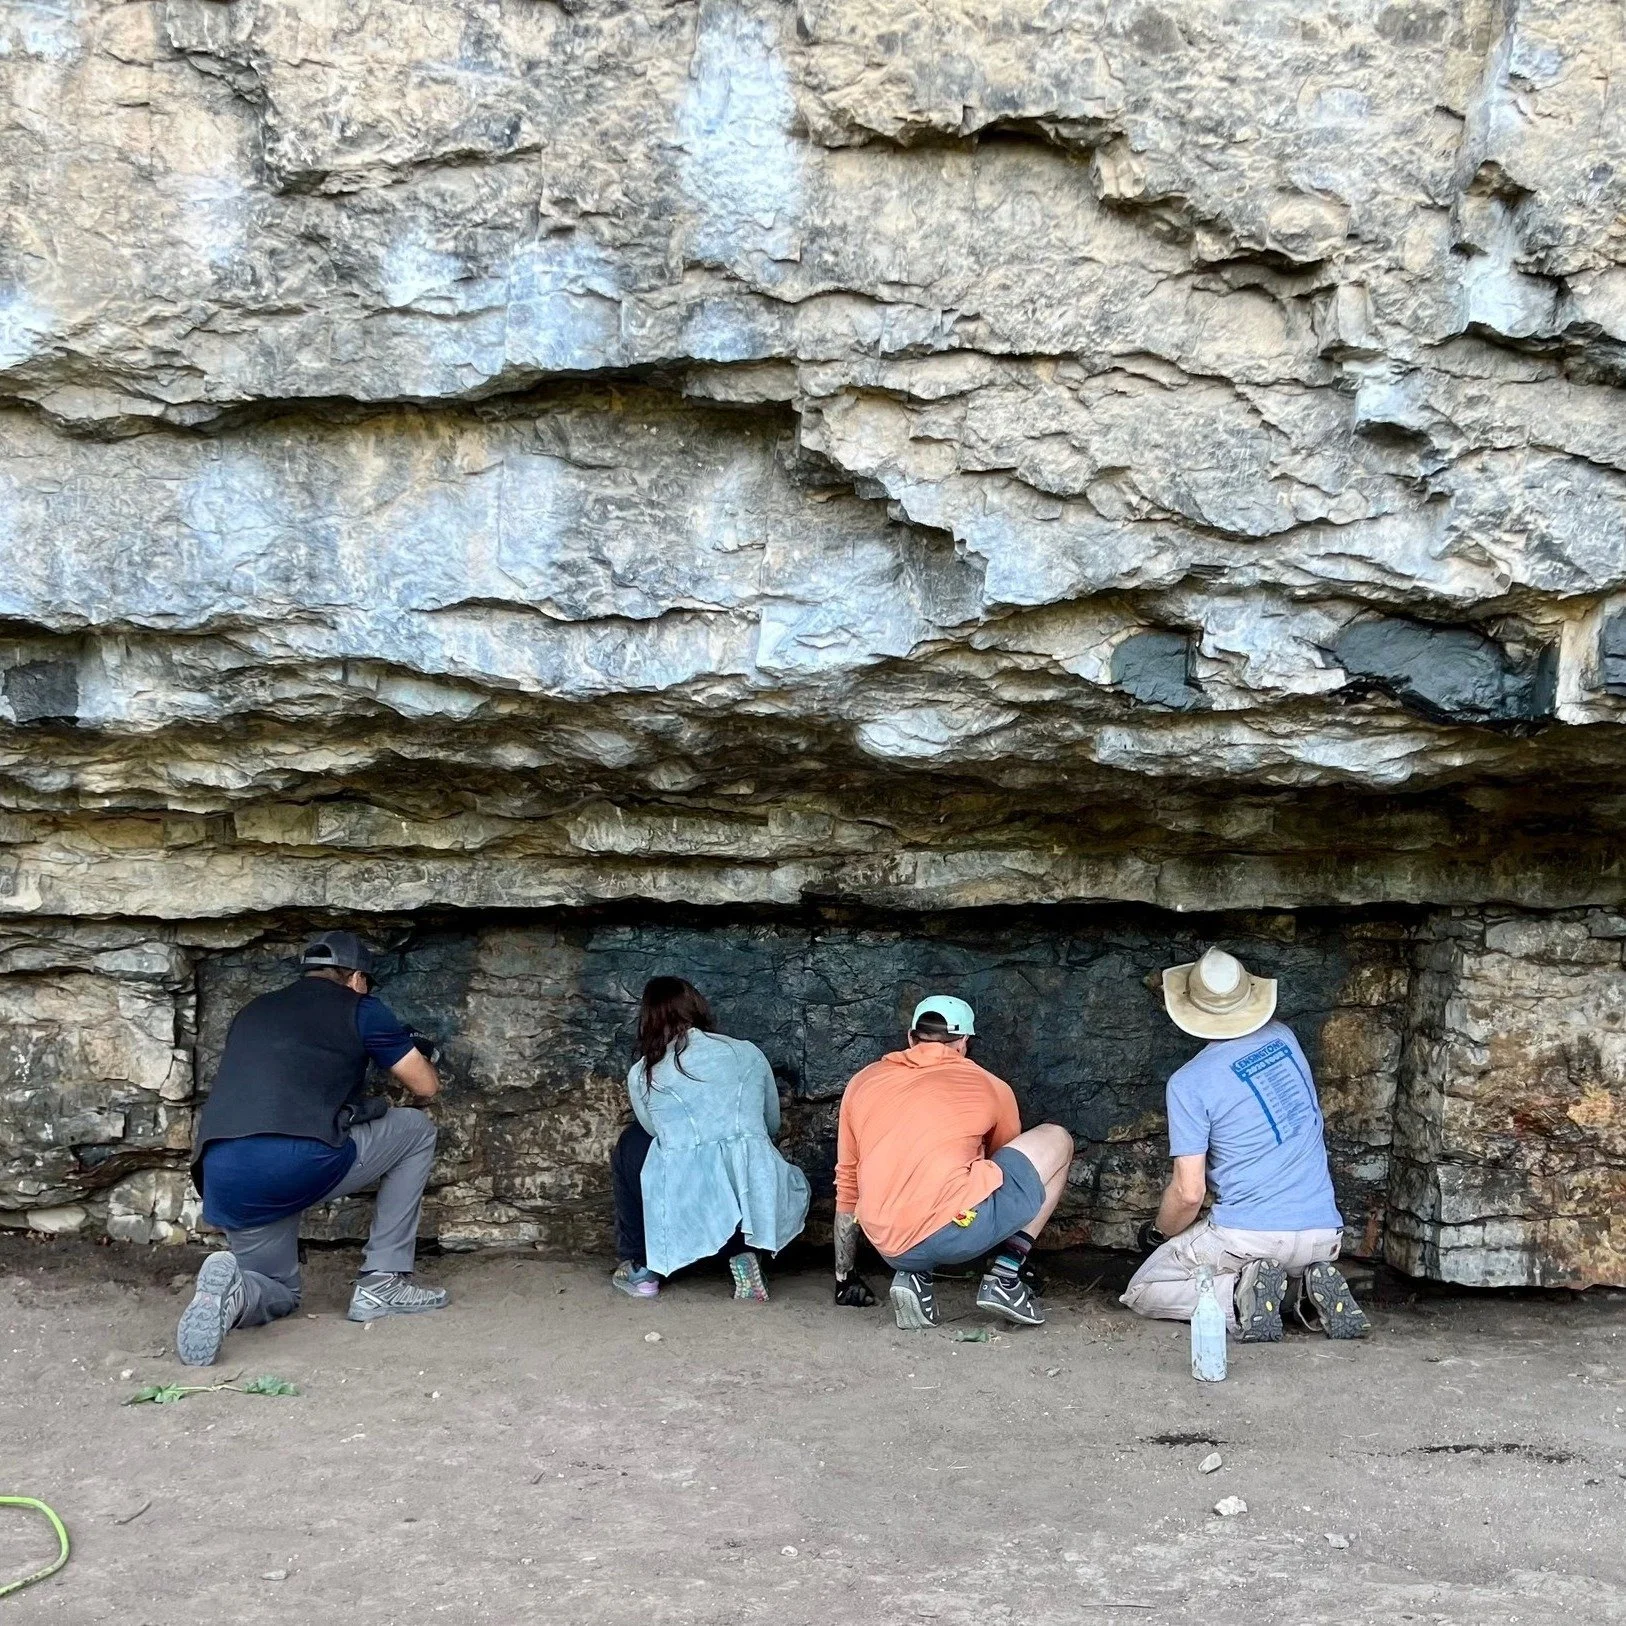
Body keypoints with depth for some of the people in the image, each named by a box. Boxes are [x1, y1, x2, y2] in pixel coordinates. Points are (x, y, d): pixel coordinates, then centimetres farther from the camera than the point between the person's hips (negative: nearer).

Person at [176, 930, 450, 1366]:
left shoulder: (252, 1012, 28)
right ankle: (382, 1283, 16)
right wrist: (417, 1056, 43)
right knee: (417, 1132, 22)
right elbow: (426, 1087, 19)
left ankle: (234, 1290, -8)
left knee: (279, 1295, 29)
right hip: (302, 1162, -5)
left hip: (223, 1180, 5)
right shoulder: (360, 1009, 13)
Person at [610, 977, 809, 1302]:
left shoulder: (641, 1076, 8)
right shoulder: (748, 1053, 13)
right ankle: (743, 1254, 12)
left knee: (631, 1145, 28)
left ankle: (640, 1268, 28)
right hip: (753, 1199, 1)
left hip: (685, 1206, -1)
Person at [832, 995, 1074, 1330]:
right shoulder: (991, 1088, 16)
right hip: (958, 1229, -4)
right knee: (1056, 1142, 18)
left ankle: (914, 1275, 10)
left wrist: (844, 1277, 39)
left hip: (891, 1250, 4)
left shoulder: (863, 1083, 21)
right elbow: (1008, 1161, 33)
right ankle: (1005, 1279, 8)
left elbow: (847, 1188, 27)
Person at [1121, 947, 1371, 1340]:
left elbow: (1189, 1192, -11)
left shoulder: (1189, 1082, -10)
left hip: (1247, 1234, -5)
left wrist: (1158, 1232, 9)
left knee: (1141, 1293, 12)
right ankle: (1312, 1285, 5)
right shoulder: (1284, 1038, 7)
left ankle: (1240, 1296, -12)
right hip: (1324, 1234, 6)